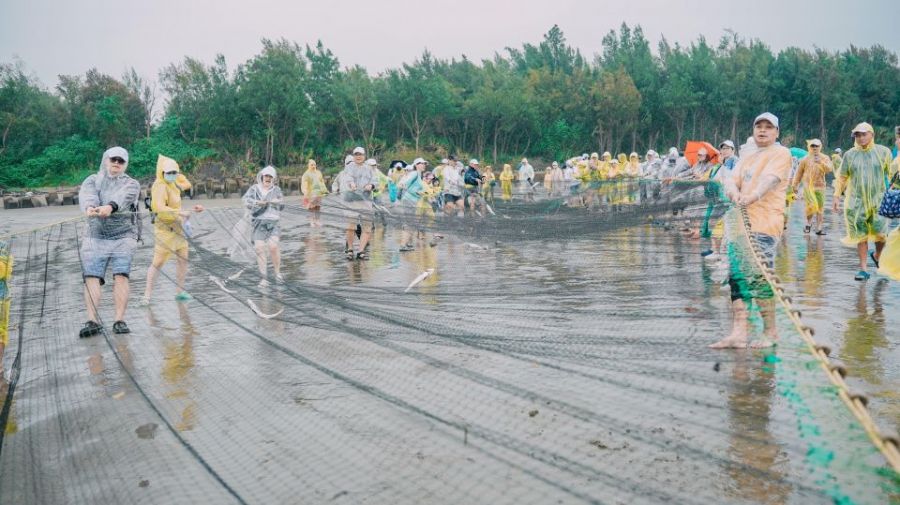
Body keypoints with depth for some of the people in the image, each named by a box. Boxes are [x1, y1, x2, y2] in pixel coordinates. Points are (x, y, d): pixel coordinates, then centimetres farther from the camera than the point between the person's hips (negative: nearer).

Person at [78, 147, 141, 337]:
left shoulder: (131, 184, 8)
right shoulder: (92, 180, 13)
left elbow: (123, 197, -17)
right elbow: (87, 194, -11)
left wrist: (110, 207, -40)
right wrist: (89, 207, -36)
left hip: (123, 237, -2)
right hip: (95, 237, 2)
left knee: (121, 276, -12)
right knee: (91, 278, -9)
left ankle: (119, 320, -11)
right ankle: (92, 321, -11)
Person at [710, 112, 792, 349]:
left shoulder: (781, 153, 2)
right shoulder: (746, 159, 25)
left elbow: (770, 178, -16)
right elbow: (732, 182, 11)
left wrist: (753, 196, -35)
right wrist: (735, 194, -14)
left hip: (764, 225, -7)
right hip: (742, 223, 7)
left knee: (760, 279, -9)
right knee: (737, 277, 2)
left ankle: (770, 332, 5)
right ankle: (738, 333, 4)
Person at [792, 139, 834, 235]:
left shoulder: (824, 158, 6)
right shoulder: (805, 159, 4)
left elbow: (829, 169, -10)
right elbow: (799, 173, 10)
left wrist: (821, 162, -25)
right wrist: (795, 185, 12)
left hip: (820, 186, 2)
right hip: (808, 185, -2)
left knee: (820, 207, 2)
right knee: (811, 205, -15)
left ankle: (819, 228, 8)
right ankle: (808, 223, 10)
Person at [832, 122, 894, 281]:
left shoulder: (883, 152, 2)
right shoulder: (850, 155, 4)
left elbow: (890, 175, 6)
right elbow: (842, 177, 8)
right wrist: (837, 196, 4)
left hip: (878, 201, -1)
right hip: (856, 202, 1)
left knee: (881, 234, -4)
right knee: (861, 236, 2)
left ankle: (877, 256, 28)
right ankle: (863, 269, 9)